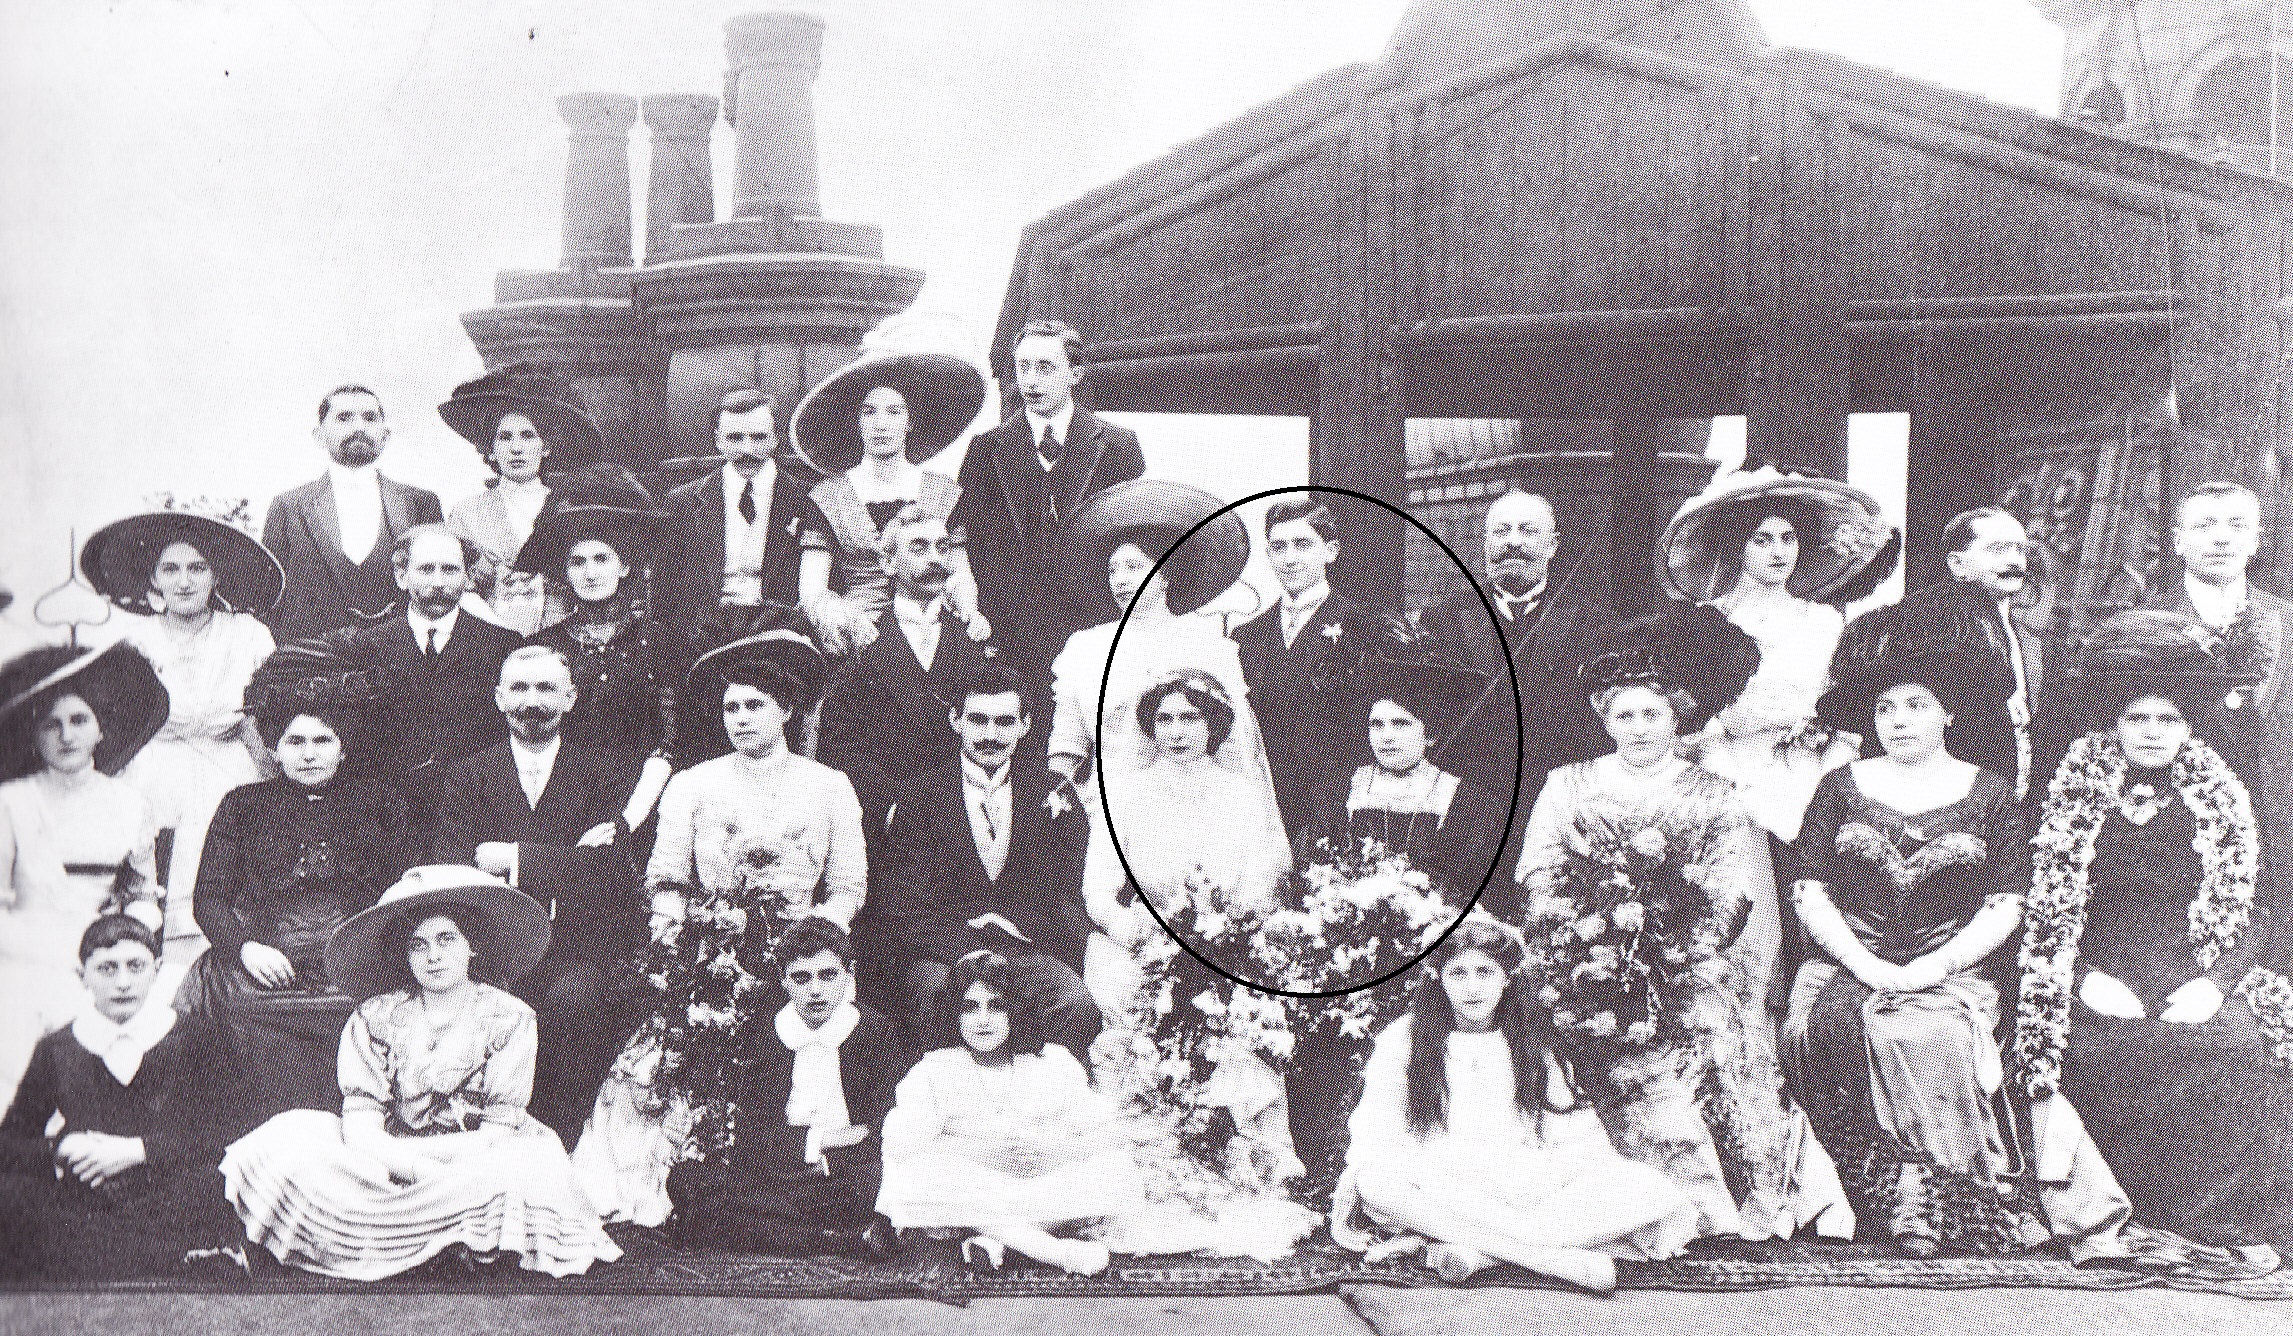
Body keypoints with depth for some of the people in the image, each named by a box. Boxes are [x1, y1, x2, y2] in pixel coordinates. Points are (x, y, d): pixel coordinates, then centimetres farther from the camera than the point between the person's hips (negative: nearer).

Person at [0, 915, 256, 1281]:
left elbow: (230, 1133, 0)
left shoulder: (195, 1041, 11)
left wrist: (137, 1151, -8)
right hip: (81, 1209, 4)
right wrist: (58, 1151, -6)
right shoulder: (56, 1050, 18)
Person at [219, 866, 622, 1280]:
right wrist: (408, 1163, -23)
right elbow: (359, 1115, -4)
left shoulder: (509, 1019, -1)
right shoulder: (375, 1016, 5)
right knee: (285, 1135, -21)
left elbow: (497, 1131, -7)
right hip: (384, 1164, 3)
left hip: (469, 1169, -2)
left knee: (536, 1161, -36)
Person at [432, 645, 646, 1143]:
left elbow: (606, 866, -4)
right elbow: (447, 867, 0)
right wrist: (564, 862, -13)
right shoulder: (470, 774, 16)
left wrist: (511, 858, -6)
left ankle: (559, 1142, -17)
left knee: (573, 996, -34)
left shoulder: (607, 770, 10)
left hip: (583, 946, -1)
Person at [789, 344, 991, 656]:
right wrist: (837, 614, -22)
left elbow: (959, 575, 15)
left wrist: (970, 614, -7)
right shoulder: (829, 496, 8)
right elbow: (811, 591, 1)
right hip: (858, 642, -2)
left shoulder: (943, 490, 13)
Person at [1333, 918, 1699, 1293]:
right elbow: (1373, 1134, 6)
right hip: (1435, 1185, -2)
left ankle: (1476, 1250, -33)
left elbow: (1577, 1139, 11)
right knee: (1379, 1180, -37)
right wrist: (1345, 1197, -12)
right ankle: (1558, 1256, -37)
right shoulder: (1403, 1040, 9)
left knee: (1651, 1188, -21)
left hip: (1525, 1187, 2)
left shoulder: (1532, 1042, 15)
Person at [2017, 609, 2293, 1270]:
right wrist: (2089, 977, -10)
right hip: (2103, 976, -1)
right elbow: (2045, 907, 6)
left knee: (2237, 1050, -29)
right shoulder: (2076, 787, 8)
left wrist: (2213, 984, -7)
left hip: (2198, 980, 1)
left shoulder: (2221, 794, 12)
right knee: (2100, 1052, -32)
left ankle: (2239, 1222, -16)